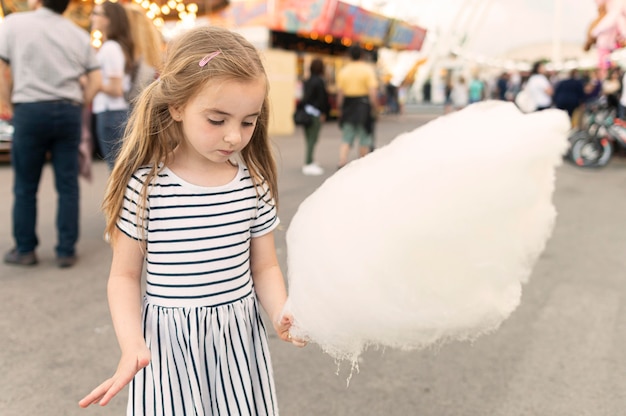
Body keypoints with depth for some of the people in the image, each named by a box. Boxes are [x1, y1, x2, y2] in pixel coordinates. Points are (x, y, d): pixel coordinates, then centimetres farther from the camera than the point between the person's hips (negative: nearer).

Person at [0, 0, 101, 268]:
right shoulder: (79, 34, 10)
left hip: (30, 109, -2)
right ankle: (66, 251, 10)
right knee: (68, 186, 5)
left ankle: (25, 250, 17)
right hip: (69, 111, 2)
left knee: (25, 187, 8)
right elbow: (95, 81, 7)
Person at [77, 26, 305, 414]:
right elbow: (125, 275, -4)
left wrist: (281, 314, -15)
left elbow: (264, 267, 3)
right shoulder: (145, 185, -13)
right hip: (169, 343, -2)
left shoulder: (254, 182, -5)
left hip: (239, 337, 3)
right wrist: (132, 345, -17)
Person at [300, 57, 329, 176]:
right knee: (312, 139, -5)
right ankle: (308, 165, -4)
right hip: (315, 113, -8)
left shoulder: (307, 81, 11)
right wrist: (323, 113, -2)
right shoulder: (320, 81, -10)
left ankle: (309, 162, 23)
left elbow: (305, 96, 12)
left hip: (306, 112, 8)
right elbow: (322, 98, -10)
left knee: (309, 138, 14)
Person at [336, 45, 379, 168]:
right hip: (363, 105, -3)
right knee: (365, 138, 8)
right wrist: (375, 107, -6)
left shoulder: (343, 71, 5)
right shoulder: (367, 69, -4)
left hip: (348, 106, 3)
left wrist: (340, 108, 8)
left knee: (346, 139, 7)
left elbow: (340, 92, 2)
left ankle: (342, 163, -7)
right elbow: (372, 91, -12)